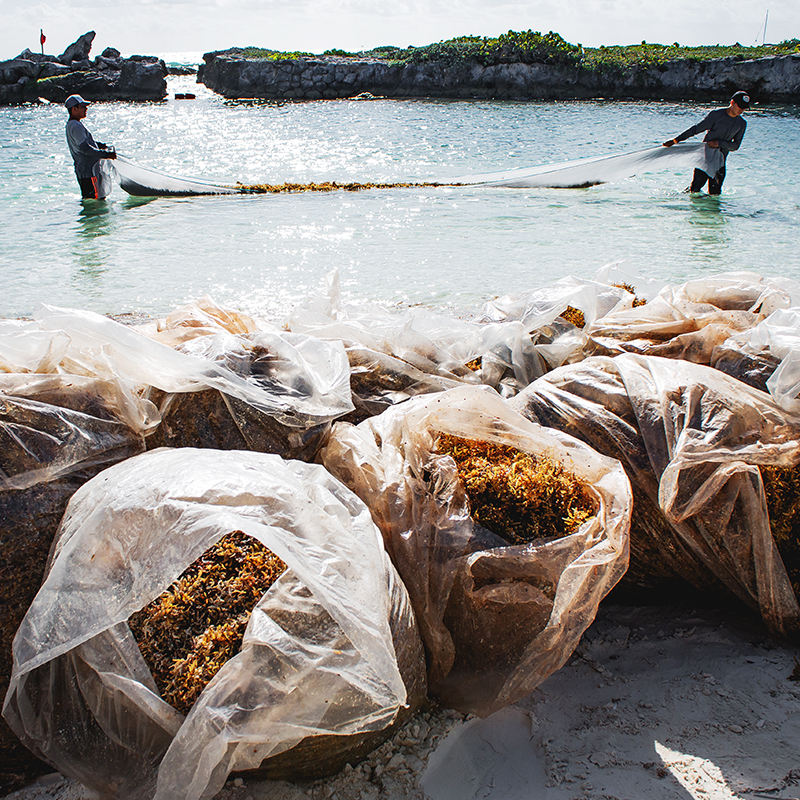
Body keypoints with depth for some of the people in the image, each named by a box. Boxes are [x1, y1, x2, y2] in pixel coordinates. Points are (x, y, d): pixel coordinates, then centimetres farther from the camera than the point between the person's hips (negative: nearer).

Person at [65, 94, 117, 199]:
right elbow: (84, 148, -23)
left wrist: (102, 145, 17)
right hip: (88, 172, -11)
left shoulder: (71, 125, 19)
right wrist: (106, 154, -20)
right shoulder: (76, 126, -16)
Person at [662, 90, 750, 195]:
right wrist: (675, 140, -9)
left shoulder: (742, 124, 5)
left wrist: (719, 143, -15)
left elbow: (735, 145, 4)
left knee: (714, 193, 0)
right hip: (705, 155, -4)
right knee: (694, 190, -8)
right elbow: (696, 129, -6)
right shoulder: (716, 115, -8)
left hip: (720, 161, 4)